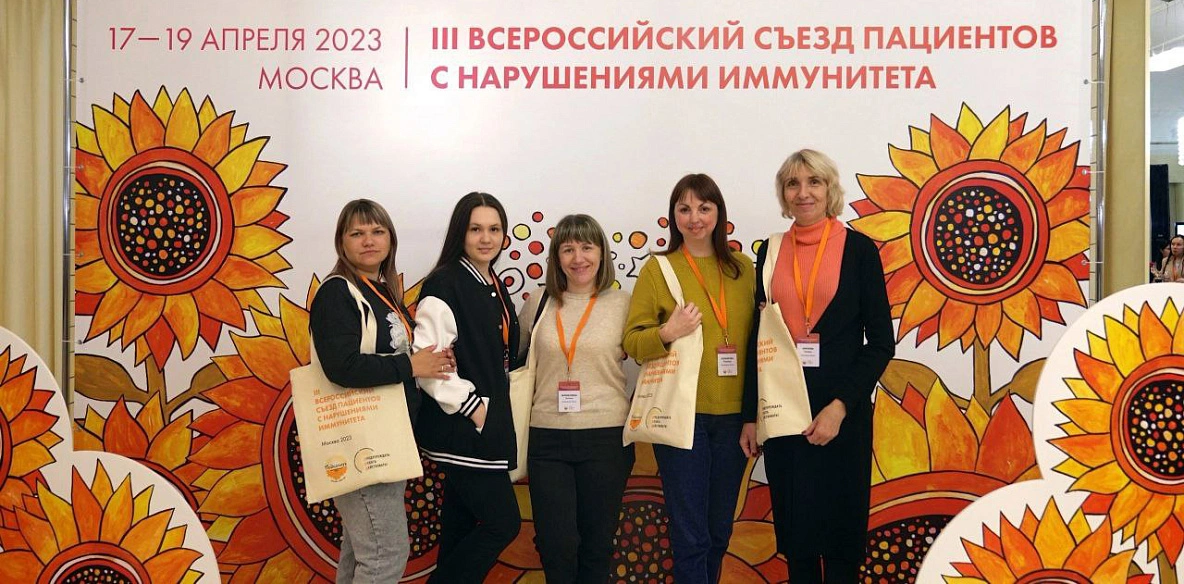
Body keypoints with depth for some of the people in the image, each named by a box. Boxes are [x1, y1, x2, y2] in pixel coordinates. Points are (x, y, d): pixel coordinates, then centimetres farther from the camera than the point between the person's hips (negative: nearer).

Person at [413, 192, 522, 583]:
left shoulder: (495, 288, 13)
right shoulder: (444, 285, -14)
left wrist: (497, 407, 14)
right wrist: (471, 406, -19)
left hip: (489, 423, 8)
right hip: (461, 427, -8)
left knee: (462, 523, 14)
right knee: (503, 523, -7)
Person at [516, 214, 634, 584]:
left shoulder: (623, 304, 0)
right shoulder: (539, 304, 6)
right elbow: (514, 357, 20)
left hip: (606, 437, -1)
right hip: (547, 437, 1)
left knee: (597, 544, 10)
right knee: (555, 544, 2)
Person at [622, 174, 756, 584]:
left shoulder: (743, 269, 7)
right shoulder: (657, 269, -1)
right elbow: (632, 342, -3)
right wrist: (667, 333, -21)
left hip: (733, 415, 3)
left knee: (720, 530, 14)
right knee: (690, 533, -1)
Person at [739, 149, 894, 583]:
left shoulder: (858, 249, -3)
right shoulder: (771, 252, 7)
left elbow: (881, 342, -5)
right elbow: (758, 339, 10)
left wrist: (840, 406, -14)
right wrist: (751, 416, 6)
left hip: (841, 412, -3)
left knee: (841, 525, 5)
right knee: (794, 527, 9)